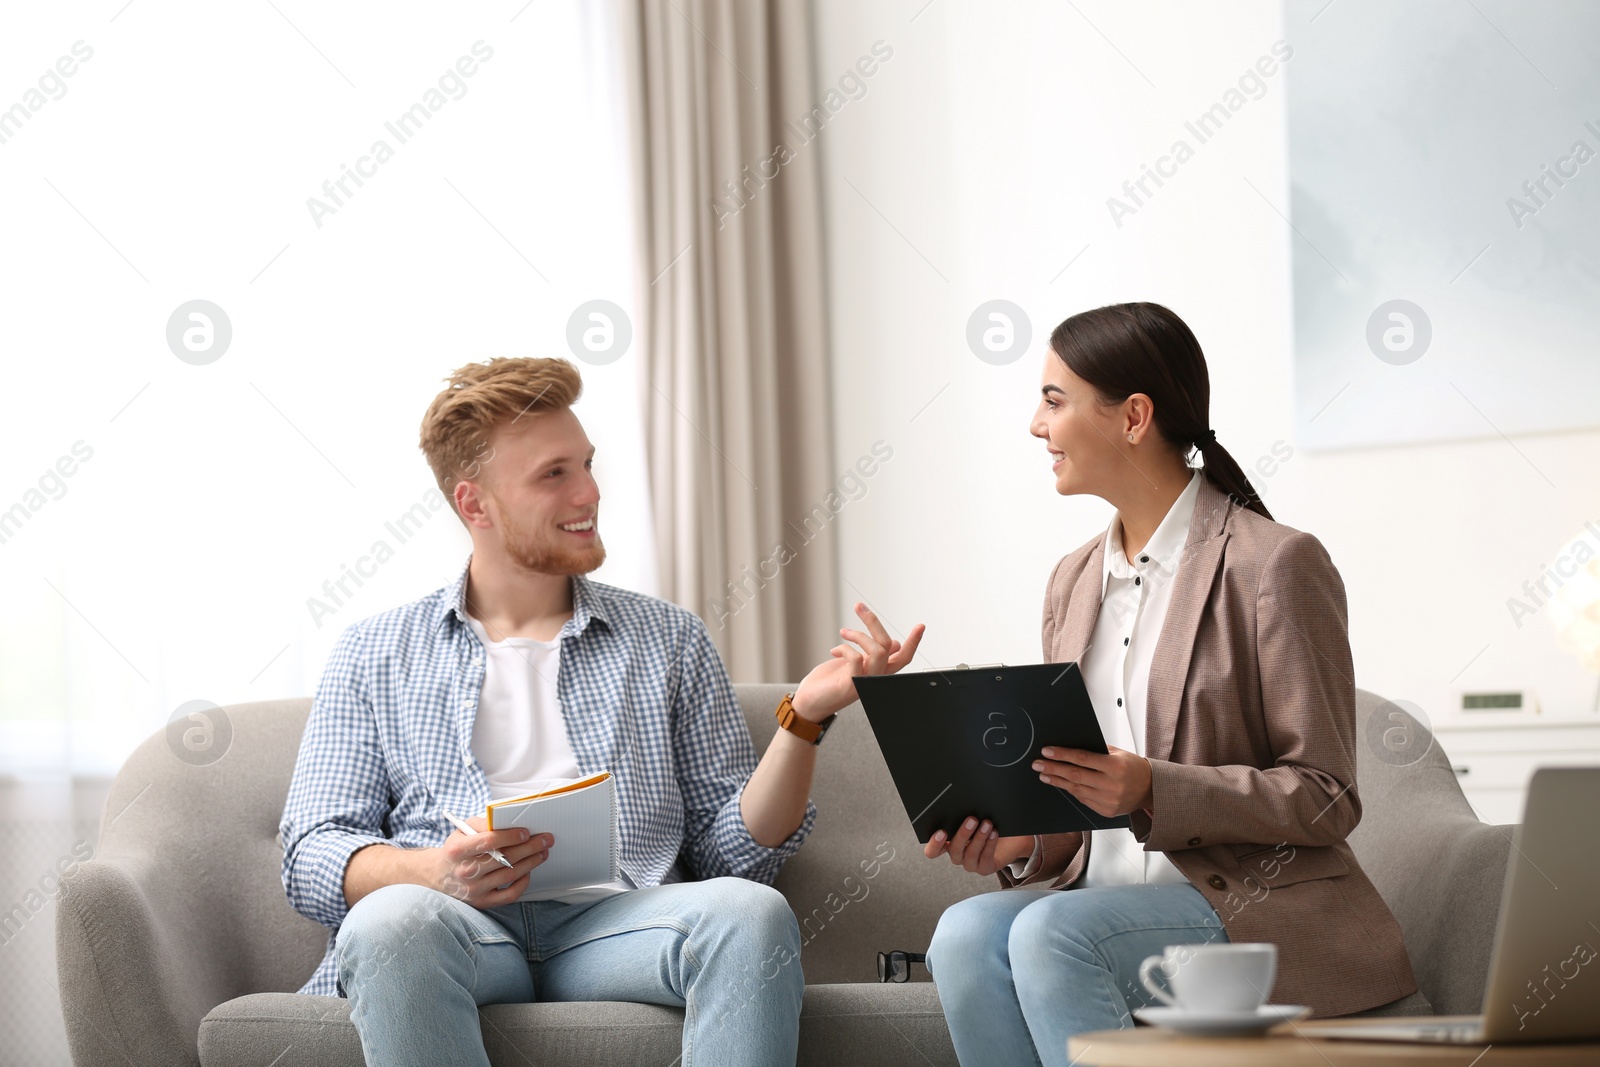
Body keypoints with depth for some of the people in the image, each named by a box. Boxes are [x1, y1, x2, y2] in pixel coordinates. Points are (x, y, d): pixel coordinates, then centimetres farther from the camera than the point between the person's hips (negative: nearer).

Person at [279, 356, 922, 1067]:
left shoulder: (669, 640, 21)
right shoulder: (373, 654, 18)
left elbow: (734, 851, 16)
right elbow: (312, 855, 9)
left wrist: (803, 719, 0)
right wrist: (432, 871, -12)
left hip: (617, 920, 1)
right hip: (459, 927, -1)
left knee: (752, 915, -32)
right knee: (392, 920, -38)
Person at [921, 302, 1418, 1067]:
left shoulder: (1275, 565, -6)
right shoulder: (1074, 581, 17)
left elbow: (1325, 800, -9)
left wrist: (1153, 791, -22)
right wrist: (1022, 840, -3)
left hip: (1261, 902, -6)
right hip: (1107, 896, 6)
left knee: (1051, 935, -33)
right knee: (965, 934, -26)